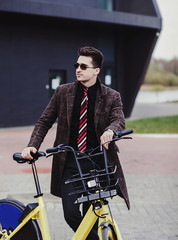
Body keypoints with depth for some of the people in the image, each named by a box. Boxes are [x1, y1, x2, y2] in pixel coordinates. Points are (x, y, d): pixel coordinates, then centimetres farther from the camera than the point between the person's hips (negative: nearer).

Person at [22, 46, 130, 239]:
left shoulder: (111, 97, 3)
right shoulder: (63, 92, 7)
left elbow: (119, 120, -13)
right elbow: (44, 121, 9)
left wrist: (109, 130, -37)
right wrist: (32, 145, -6)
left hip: (97, 164, -1)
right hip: (69, 163, 1)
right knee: (71, 214, -11)